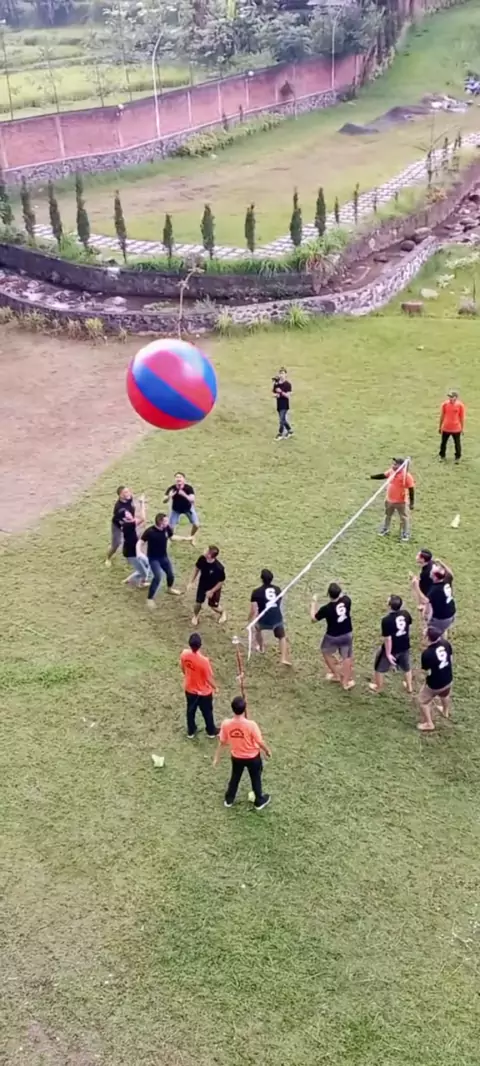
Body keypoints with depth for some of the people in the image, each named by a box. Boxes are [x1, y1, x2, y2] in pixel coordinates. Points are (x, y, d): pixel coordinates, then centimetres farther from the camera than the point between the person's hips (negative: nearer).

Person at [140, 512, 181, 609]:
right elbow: (140, 542, -22)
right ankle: (150, 598, -6)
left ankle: (170, 588, 51)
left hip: (163, 556, 6)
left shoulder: (167, 528, -11)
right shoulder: (150, 531, -28)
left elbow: (172, 538, 10)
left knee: (171, 574, 16)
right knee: (158, 576, -21)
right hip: (153, 558, -6)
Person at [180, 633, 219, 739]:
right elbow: (209, 678, -23)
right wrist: (215, 687, -2)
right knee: (207, 712, 22)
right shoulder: (204, 660, -37)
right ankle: (211, 731, 44)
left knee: (190, 710, 27)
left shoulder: (184, 654, -22)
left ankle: (191, 731, 46)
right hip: (204, 692, -4)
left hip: (189, 689, 4)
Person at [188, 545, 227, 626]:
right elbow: (197, 569, -4)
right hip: (202, 585, 3)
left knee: (213, 606, 14)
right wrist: (191, 582, 1)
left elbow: (221, 581, -22)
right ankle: (195, 616, 47)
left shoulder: (219, 568, -39)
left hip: (214, 588, -3)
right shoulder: (202, 559, -26)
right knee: (198, 602, 14)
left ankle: (222, 613, 49)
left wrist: (212, 591, -16)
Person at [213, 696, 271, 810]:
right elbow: (260, 742, -21)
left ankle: (229, 800, 47)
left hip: (236, 757, 2)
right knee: (256, 779, 24)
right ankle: (259, 801, 44)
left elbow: (222, 742, -10)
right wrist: (267, 750, 1)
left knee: (234, 778, 29)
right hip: (253, 757, -2)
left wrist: (217, 757, 6)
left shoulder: (226, 724, -25)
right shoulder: (251, 725, -34)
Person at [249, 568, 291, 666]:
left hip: (264, 621, -2)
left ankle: (261, 647, 51)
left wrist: (250, 621, 7)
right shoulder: (277, 589, 6)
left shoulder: (256, 592, -8)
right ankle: (284, 658, 10)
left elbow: (253, 611, -9)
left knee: (258, 628, 34)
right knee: (282, 637, 24)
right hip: (277, 619, 2)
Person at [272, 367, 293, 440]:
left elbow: (288, 395, -16)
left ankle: (280, 434, 6)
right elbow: (273, 393, 9)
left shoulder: (287, 384, -12)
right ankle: (290, 431, 32)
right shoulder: (276, 384, 3)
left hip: (285, 405, -6)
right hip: (279, 405, 6)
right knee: (283, 420, 15)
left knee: (282, 420, -6)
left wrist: (281, 392, -29)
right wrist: (275, 394, -14)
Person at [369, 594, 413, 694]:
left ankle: (378, 687, 39)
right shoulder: (406, 614, -15)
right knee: (406, 666, 29)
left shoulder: (386, 620, -32)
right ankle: (409, 687, 46)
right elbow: (409, 622, 8)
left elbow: (387, 639, -27)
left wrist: (388, 653, -16)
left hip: (392, 649, -5)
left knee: (380, 667, 20)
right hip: (405, 647, 5)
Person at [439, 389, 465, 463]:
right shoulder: (445, 404, -8)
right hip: (445, 428, 2)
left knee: (457, 443, 13)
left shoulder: (460, 405, -13)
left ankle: (458, 457, 32)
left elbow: (462, 417, -3)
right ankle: (442, 456, 36)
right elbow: (442, 416, 3)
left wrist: (462, 428, 3)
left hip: (456, 429, -2)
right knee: (443, 442, 16)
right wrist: (440, 427, 9)